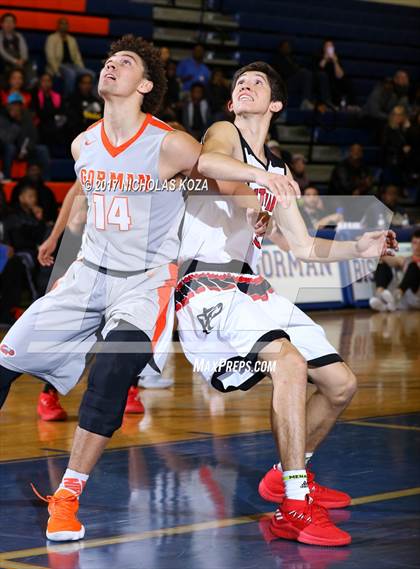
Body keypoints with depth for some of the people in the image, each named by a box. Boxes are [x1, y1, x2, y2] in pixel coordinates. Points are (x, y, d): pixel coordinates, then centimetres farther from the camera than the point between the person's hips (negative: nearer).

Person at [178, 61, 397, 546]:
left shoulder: (277, 171, 21)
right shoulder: (225, 134, 0)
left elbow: (303, 247, 23)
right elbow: (205, 162, -26)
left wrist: (359, 248, 8)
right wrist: (258, 174, -43)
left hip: (252, 288, 9)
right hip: (209, 286, -9)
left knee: (341, 384, 12)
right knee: (290, 362, -33)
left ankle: (287, 477, 32)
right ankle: (295, 509, -33)